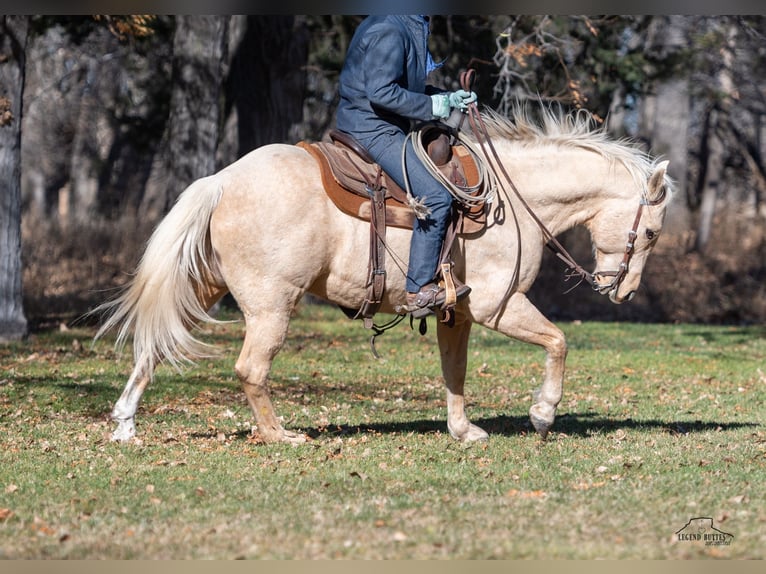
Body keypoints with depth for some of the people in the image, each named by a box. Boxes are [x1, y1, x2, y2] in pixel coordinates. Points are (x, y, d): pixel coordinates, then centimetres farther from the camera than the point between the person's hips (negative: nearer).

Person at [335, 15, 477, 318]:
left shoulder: (410, 27, 15)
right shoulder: (388, 31, -19)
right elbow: (381, 92, -26)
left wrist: (448, 98, 13)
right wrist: (432, 106, -18)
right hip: (373, 130, -12)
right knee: (435, 197, -18)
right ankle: (419, 291, -17)